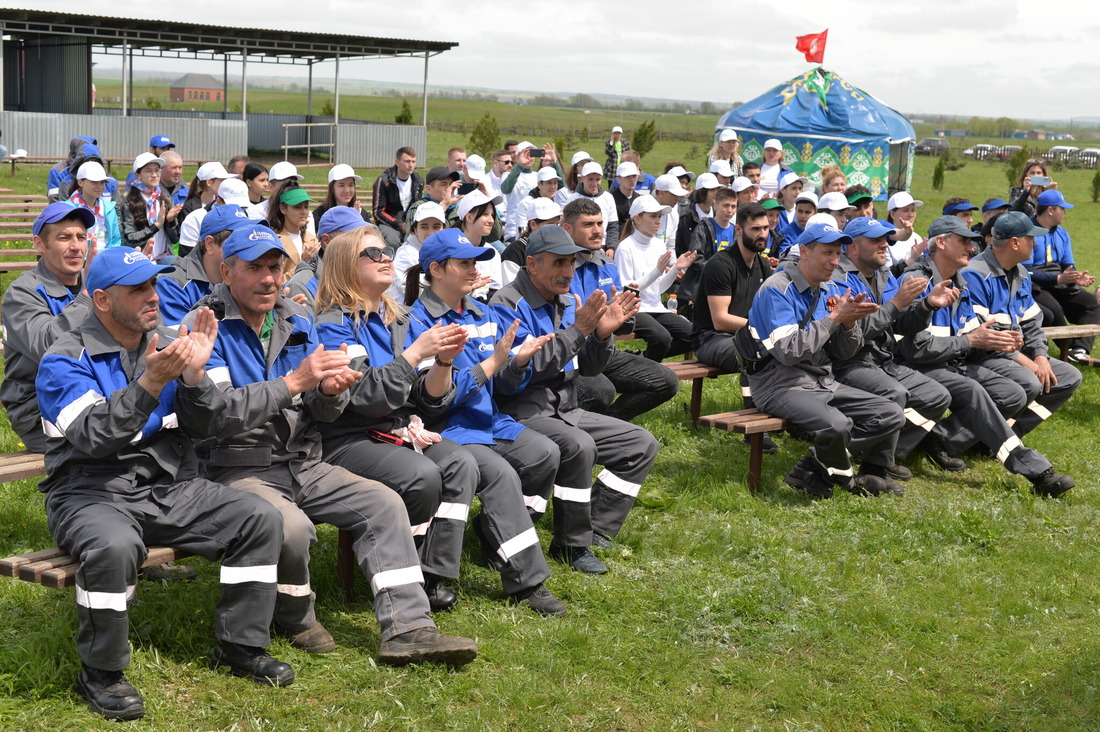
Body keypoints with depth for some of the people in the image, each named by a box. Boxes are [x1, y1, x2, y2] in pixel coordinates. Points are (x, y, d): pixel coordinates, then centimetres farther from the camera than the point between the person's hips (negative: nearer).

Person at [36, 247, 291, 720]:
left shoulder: (167, 344, 11)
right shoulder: (65, 361, -7)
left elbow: (200, 424, 4)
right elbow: (95, 437, -22)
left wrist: (193, 376, -16)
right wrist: (148, 385, -33)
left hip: (170, 486, 6)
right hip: (93, 493, -6)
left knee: (261, 520, -10)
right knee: (114, 545, -38)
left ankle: (239, 645, 4)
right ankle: (100, 673, -16)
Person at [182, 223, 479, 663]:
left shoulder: (297, 322, 11)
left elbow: (320, 412, 11)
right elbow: (216, 414, -23)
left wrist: (330, 392, -15)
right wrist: (293, 383, -30)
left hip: (301, 465, 7)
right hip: (235, 471, -7)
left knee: (384, 504, -8)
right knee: (291, 527, -33)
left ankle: (407, 630, -12)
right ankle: (294, 618, -3)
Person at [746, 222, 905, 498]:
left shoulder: (830, 290, 12)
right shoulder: (777, 289, -13)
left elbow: (844, 352, 13)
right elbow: (788, 351, -23)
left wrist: (850, 322, -9)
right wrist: (834, 318, -19)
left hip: (824, 382, 9)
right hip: (783, 385, -9)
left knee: (891, 414, -2)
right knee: (836, 424, -34)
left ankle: (814, 469, -5)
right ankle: (844, 479, 1)